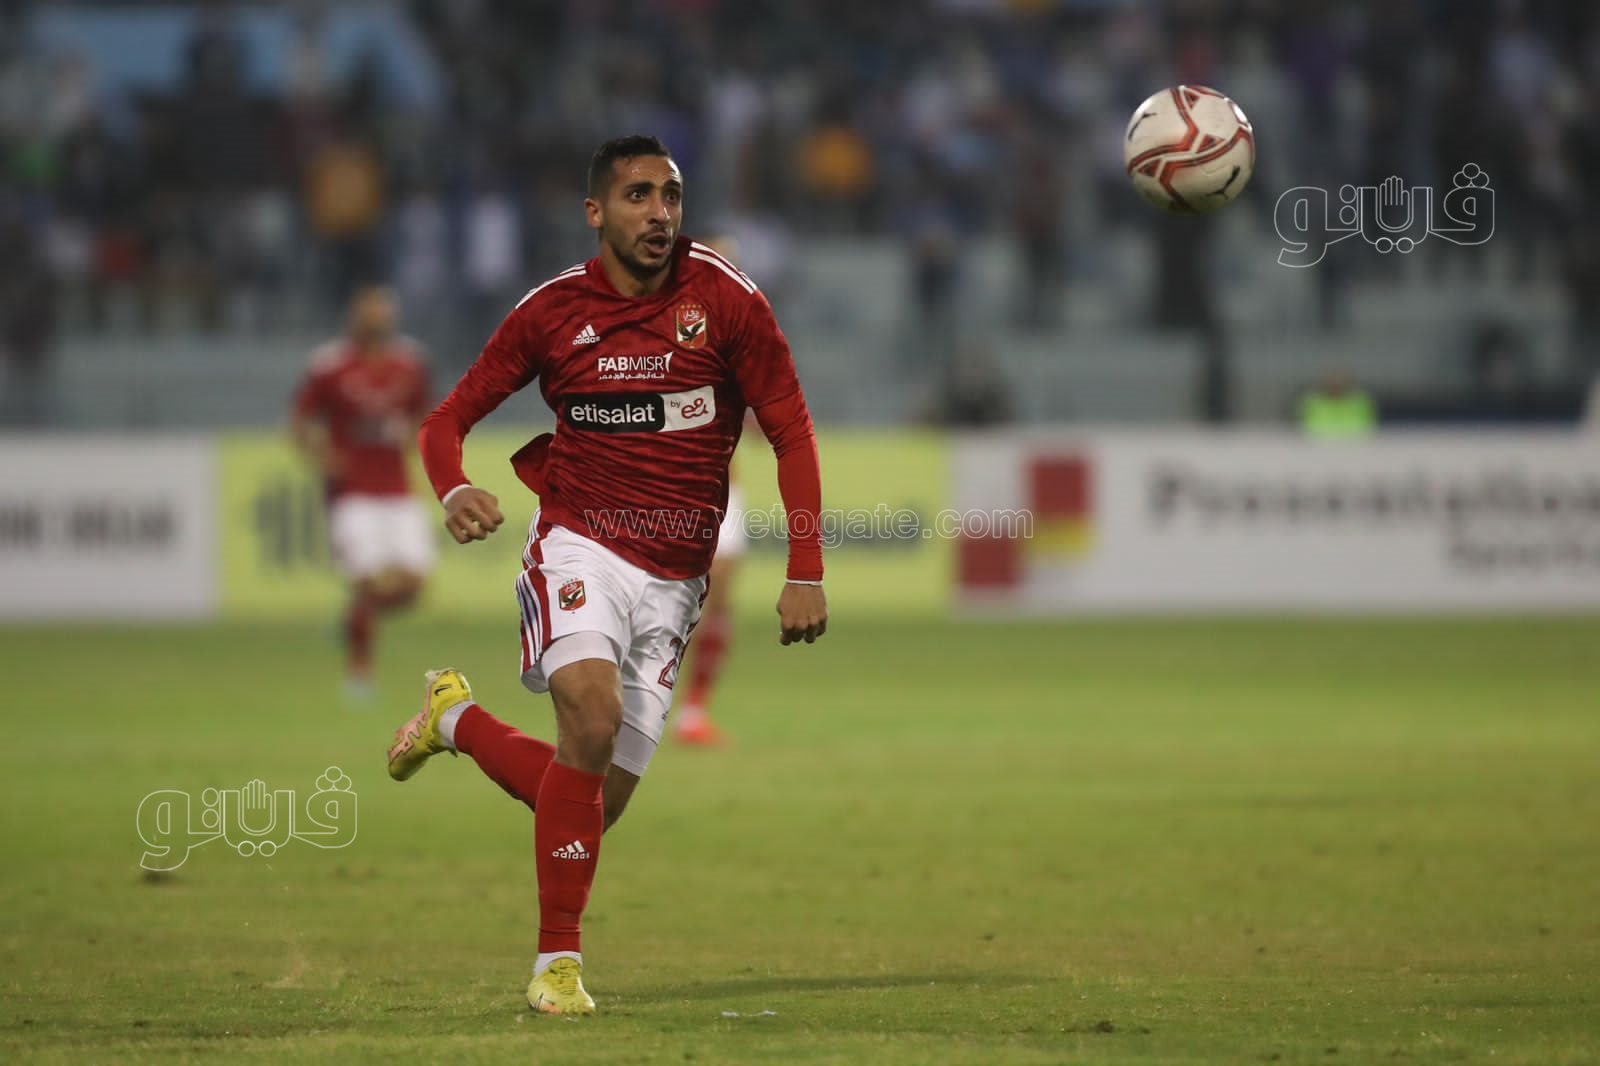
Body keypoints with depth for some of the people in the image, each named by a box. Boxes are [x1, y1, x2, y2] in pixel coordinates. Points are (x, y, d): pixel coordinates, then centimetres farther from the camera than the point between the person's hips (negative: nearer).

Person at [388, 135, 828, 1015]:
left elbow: (791, 431, 1)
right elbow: (449, 419, 5)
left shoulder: (725, 299, -3)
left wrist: (806, 573, -7)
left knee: (597, 803, 2)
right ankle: (558, 964, -20)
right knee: (593, 710, -31)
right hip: (580, 551, -2)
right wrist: (455, 490, -19)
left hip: (674, 582, 2)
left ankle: (456, 720, 33)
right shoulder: (552, 311, -2)